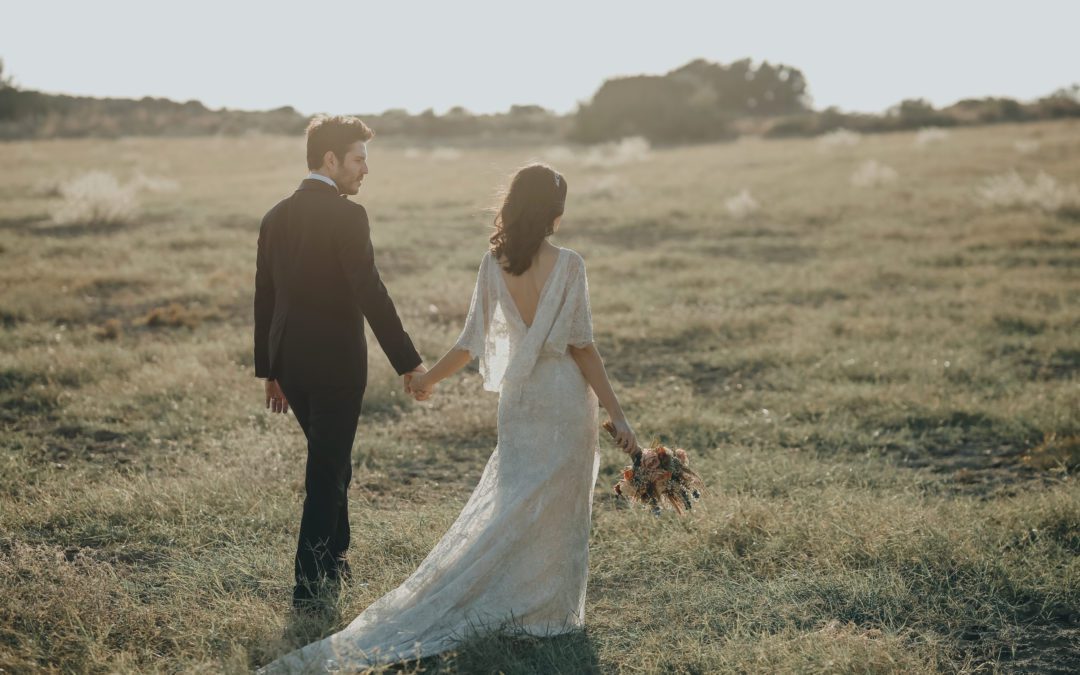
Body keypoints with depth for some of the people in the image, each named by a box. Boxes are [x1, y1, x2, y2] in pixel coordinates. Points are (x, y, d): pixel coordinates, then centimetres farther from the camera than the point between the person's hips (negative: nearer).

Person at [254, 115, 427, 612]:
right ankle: (308, 586, 6)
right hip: (336, 364, -7)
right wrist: (408, 362, -16)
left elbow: (264, 299, 12)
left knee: (329, 462, 24)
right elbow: (371, 294, -19)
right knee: (326, 473, 3)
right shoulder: (346, 216, -14)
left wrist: (269, 370, 19)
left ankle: (334, 563, 36)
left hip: (288, 364, 7)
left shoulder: (276, 217, 8)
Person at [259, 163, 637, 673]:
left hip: (519, 398, 4)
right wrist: (617, 416, -8)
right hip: (567, 400, -4)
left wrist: (429, 378, 16)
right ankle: (548, 613, 16)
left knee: (509, 507, 16)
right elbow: (583, 348, -13)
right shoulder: (568, 266, -14)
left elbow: (472, 341, 0)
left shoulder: (494, 264, -4)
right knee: (558, 510, 8)